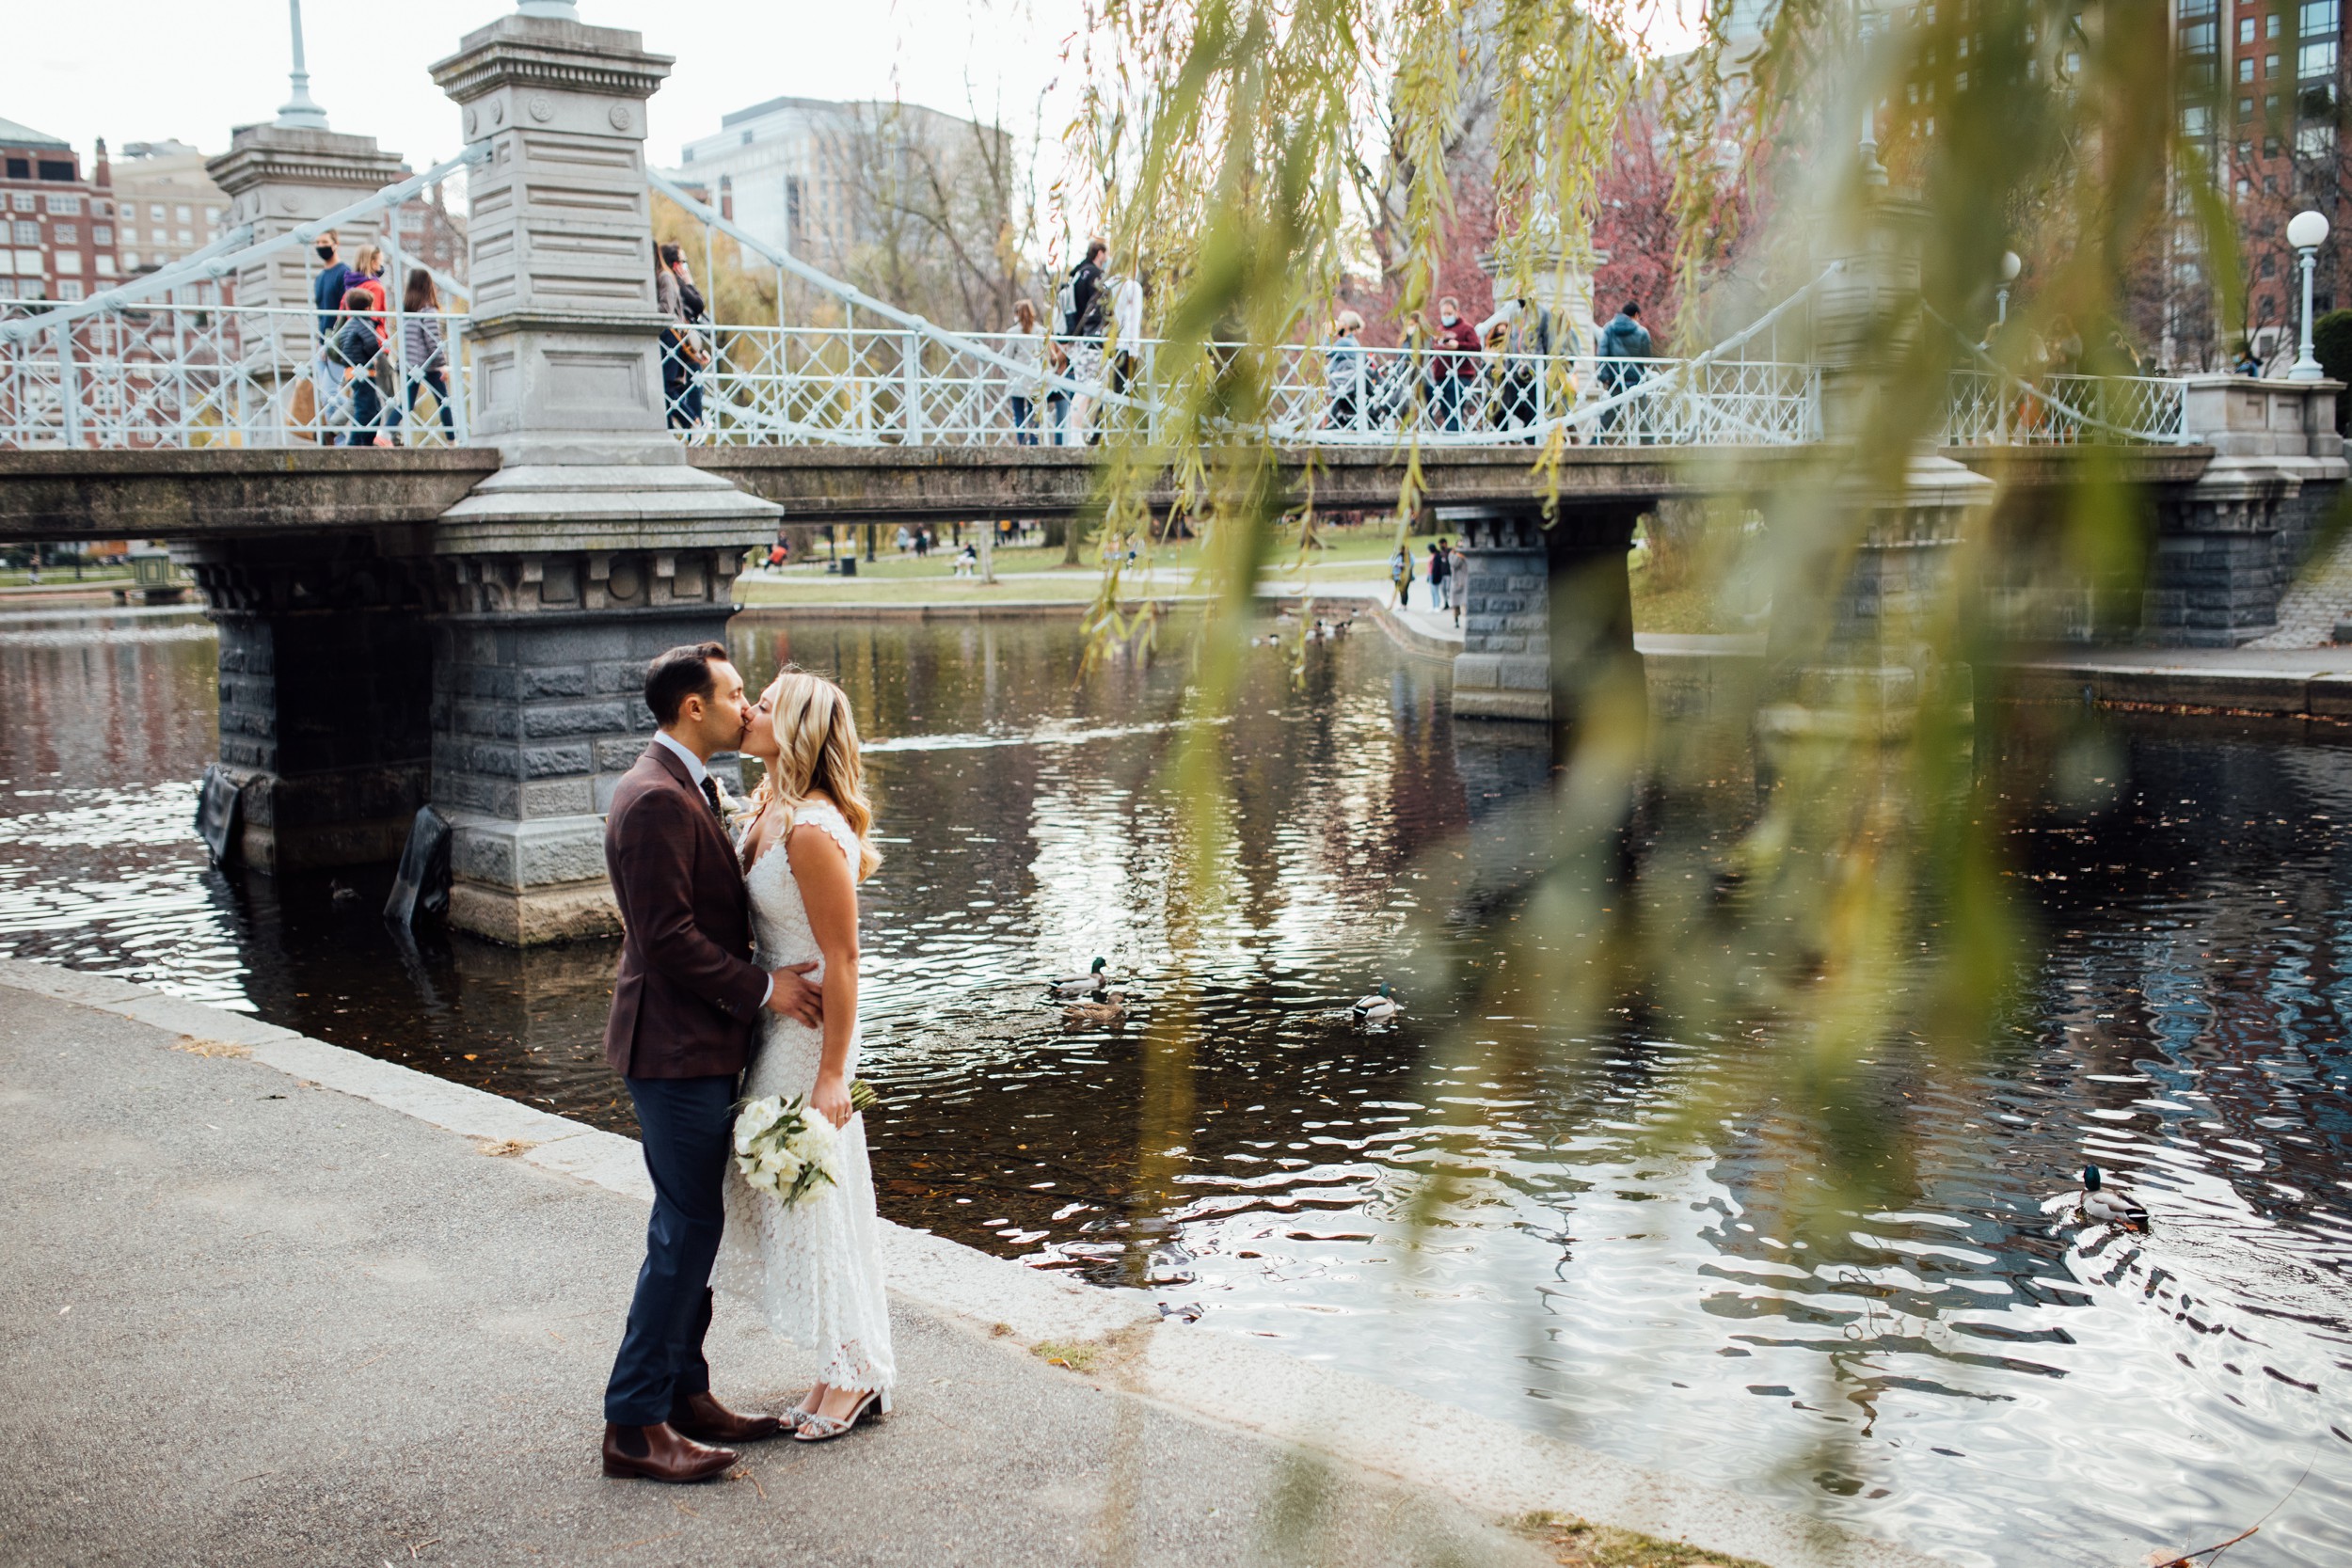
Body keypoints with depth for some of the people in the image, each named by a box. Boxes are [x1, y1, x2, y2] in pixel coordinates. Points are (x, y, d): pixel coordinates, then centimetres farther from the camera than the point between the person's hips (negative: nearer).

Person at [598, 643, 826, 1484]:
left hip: (699, 1040, 10)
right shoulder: (655, 799, -19)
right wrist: (763, 988, -15)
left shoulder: (686, 790, 14)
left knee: (692, 1225, 16)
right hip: (676, 1045, -10)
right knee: (687, 1228, -5)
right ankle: (634, 1424, 4)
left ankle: (684, 1392, 26)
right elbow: (668, 937, -23)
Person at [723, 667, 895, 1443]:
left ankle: (855, 1372, 21)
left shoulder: (812, 831, -23)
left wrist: (830, 1078, -21)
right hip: (775, 1025, 9)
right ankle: (852, 1368, 29)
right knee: (797, 1195, 16)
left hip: (810, 1031, -9)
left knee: (815, 1198, 3)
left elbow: (842, 960, -22)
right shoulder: (768, 810, 5)